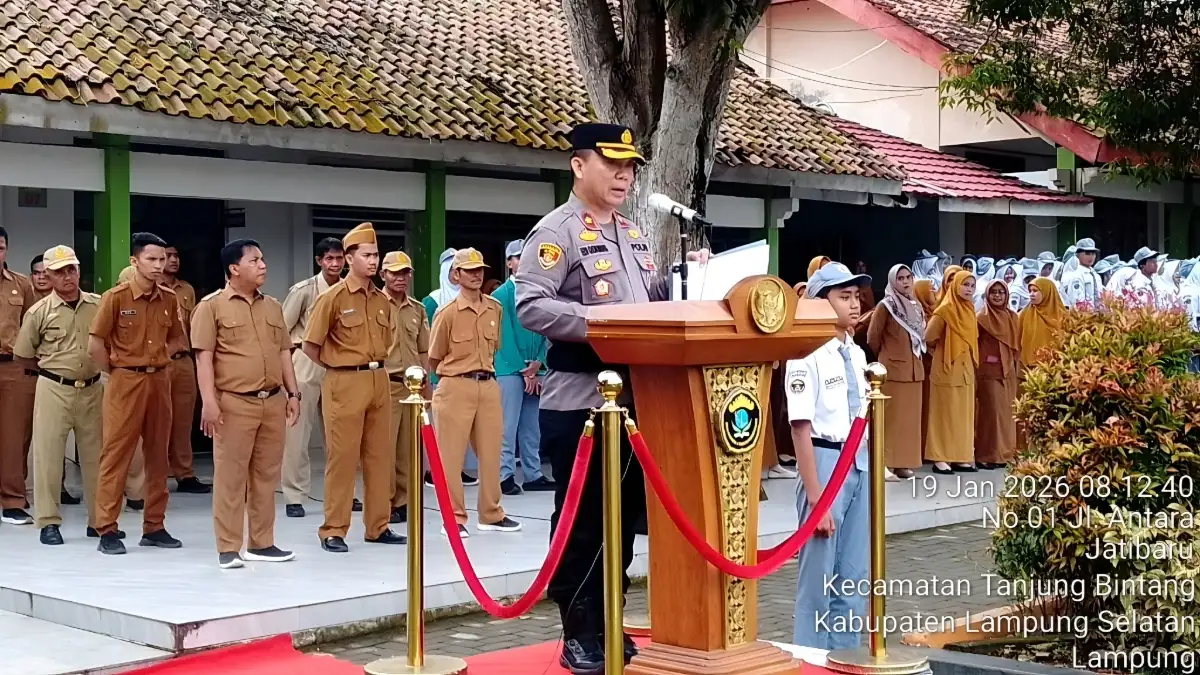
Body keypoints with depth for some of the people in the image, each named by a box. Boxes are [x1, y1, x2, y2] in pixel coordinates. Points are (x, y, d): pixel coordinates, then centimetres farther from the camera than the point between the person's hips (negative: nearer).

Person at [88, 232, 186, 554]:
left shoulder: (169, 299, 5)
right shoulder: (115, 297, -9)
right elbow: (95, 345, -7)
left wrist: (157, 362, 11)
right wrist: (117, 372, 0)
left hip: (159, 380, 5)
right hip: (125, 382, -5)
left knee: (157, 455, 8)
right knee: (116, 455, -2)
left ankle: (154, 527, 17)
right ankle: (107, 530, 2)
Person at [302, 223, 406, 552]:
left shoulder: (382, 300, 10)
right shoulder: (333, 297, -8)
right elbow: (310, 346, -5)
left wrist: (374, 366, 13)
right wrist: (339, 367, 4)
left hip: (379, 381, 6)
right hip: (345, 384, -6)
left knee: (381, 455, 9)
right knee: (342, 457, -2)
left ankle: (378, 526, 19)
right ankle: (333, 531, 5)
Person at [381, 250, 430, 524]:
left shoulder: (417, 309, 15)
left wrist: (425, 385, 15)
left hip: (413, 386, 5)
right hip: (384, 385, -5)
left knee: (409, 448, 8)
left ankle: (403, 502, 16)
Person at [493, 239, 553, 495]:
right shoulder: (501, 295, -4)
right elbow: (505, 334, -8)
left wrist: (537, 364, -7)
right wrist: (523, 369, -11)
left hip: (535, 370, 5)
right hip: (510, 369, -5)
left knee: (531, 426, 9)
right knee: (508, 425, -5)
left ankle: (533, 475, 14)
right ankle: (505, 476, -2)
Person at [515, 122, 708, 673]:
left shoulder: (634, 235, 17)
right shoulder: (556, 231, -8)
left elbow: (655, 300, 24)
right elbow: (531, 306, -20)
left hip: (636, 396, 8)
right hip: (580, 401, -8)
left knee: (626, 513, 12)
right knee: (581, 519, 0)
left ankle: (608, 624, 24)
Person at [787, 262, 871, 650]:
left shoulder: (857, 355, 9)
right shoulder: (807, 356, -14)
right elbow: (801, 429, -16)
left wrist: (867, 468, 15)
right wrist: (815, 497, -19)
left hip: (860, 463, 7)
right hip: (825, 462, -7)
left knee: (854, 576, 13)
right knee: (818, 577, 2)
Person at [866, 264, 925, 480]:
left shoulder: (916, 307, 13)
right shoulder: (886, 306, -8)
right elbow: (872, 337, -6)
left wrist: (915, 356, 13)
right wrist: (885, 354, 6)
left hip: (914, 369, 7)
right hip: (893, 368, -7)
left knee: (910, 416, 7)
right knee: (892, 417, -7)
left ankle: (904, 462, 12)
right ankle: (888, 462, -4)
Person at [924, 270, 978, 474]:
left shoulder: (969, 309, 9)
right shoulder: (945, 309, -13)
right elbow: (928, 337, -13)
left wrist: (971, 361, 12)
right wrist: (942, 350, 3)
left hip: (965, 369, 7)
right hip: (948, 368, -7)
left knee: (964, 414, 8)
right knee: (946, 413, -5)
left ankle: (961, 457, 13)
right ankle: (941, 458, -2)